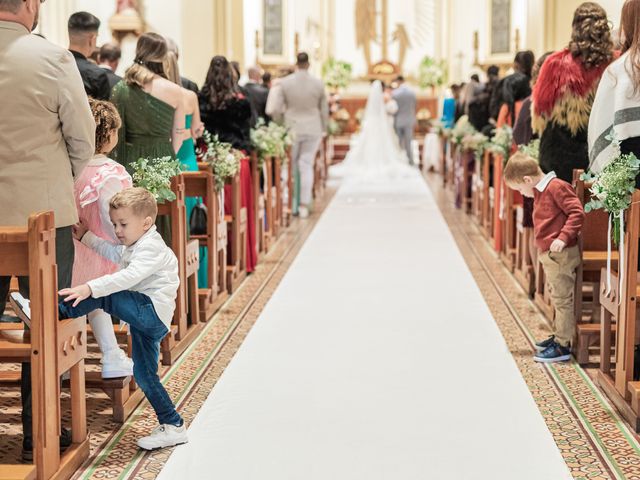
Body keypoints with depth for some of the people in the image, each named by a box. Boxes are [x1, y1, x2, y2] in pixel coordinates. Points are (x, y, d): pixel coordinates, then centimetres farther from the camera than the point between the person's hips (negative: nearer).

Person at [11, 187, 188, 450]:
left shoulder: (151, 247, -14)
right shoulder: (133, 246, 19)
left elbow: (129, 276, -30)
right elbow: (113, 253, 40)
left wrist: (90, 288, -39)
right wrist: (86, 237, 33)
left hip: (153, 310, -11)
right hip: (146, 319, 11)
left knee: (104, 297, -25)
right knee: (144, 375, 11)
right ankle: (172, 426, 16)